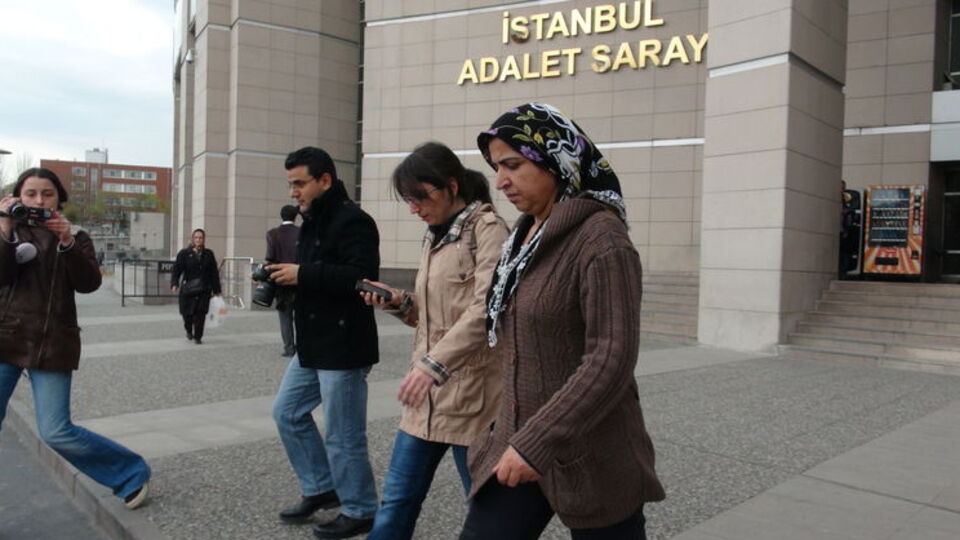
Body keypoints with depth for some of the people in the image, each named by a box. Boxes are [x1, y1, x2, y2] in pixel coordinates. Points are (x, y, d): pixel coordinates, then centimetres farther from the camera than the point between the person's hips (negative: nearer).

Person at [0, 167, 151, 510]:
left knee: (55, 434, -7)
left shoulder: (74, 238, 7)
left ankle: (132, 474, 10)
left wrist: (67, 242, -22)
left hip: (52, 345, -2)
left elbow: (89, 284, -10)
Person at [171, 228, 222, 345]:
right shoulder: (184, 253, 3)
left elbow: (214, 273, 10)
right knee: (187, 313, 3)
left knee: (200, 313, -5)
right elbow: (177, 269, -1)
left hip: (204, 290, 1)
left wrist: (216, 290, 8)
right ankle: (189, 331, 34)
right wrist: (174, 284, -15)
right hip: (187, 289, -1)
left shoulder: (208, 254, 8)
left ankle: (198, 337, 8)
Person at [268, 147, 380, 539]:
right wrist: (284, 277, 8)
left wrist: (302, 274, -23)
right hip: (312, 345, 10)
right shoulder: (312, 221, 16)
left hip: (343, 347, -10)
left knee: (342, 434, 0)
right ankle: (320, 488, 31)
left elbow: (360, 276, -27)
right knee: (287, 412, 16)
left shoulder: (352, 220, -15)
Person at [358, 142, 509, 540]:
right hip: (429, 394, 8)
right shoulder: (435, 236, 16)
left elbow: (485, 308, -23)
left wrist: (433, 363, -31)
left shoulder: (487, 229, -9)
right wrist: (401, 303, 3)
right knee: (396, 501, 13)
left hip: (472, 392, -8)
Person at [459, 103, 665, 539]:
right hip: (518, 442, 7)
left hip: (591, 457, -7)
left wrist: (536, 443, -24)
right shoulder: (526, 236, 8)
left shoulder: (601, 239, -16)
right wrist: (518, 438, 18)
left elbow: (612, 360, -23)